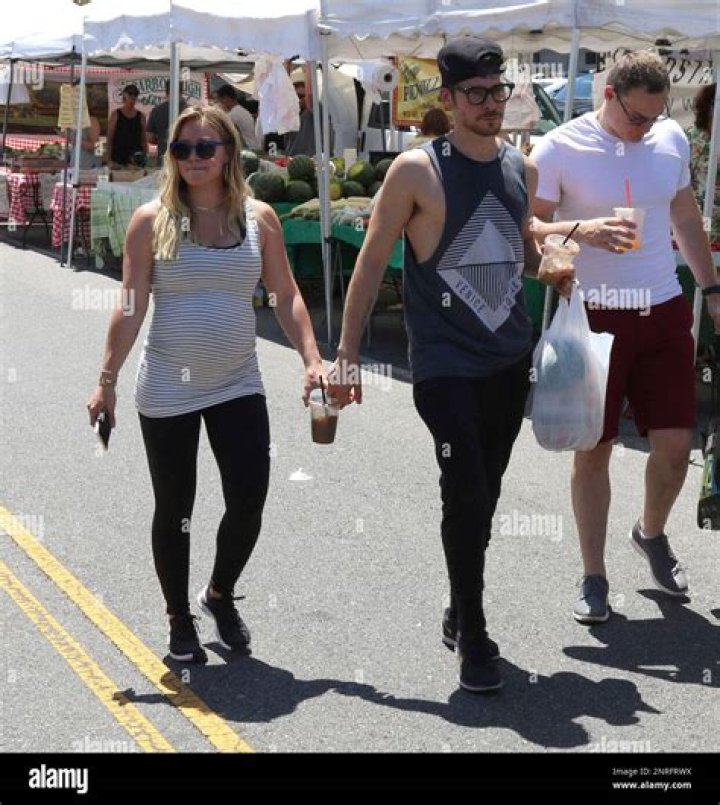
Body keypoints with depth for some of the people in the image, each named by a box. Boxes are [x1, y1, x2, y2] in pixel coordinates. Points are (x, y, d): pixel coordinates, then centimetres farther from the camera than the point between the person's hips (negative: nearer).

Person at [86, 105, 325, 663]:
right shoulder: (152, 220, -5)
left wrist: (312, 360, -6)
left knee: (249, 502, -2)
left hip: (238, 386, 2)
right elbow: (131, 308, -4)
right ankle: (180, 620, 26)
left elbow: (286, 296, 5)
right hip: (168, 391, -2)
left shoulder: (258, 218, 1)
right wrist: (107, 380, -8)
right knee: (175, 511, 8)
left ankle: (220, 595, 27)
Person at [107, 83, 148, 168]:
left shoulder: (140, 116, 9)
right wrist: (110, 160, -6)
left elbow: (144, 140, 10)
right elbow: (109, 138, 1)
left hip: (136, 159, 2)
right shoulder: (116, 114, 3)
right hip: (118, 159, -2)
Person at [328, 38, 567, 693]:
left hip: (511, 361, 6)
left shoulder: (520, 167, 8)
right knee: (467, 494, -13)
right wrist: (347, 354, -9)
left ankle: (461, 614, 32)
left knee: (484, 495, 14)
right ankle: (474, 640, 0)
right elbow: (373, 261, -6)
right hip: (444, 364, -6)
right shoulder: (418, 170, -9)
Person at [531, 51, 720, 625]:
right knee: (593, 450, 4)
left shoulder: (672, 139, 6)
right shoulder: (560, 148, -9)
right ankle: (594, 576, 18)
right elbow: (525, 229, -9)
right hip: (594, 317, -4)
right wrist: (580, 230, -27)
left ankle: (652, 533, 33)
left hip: (665, 313, 4)